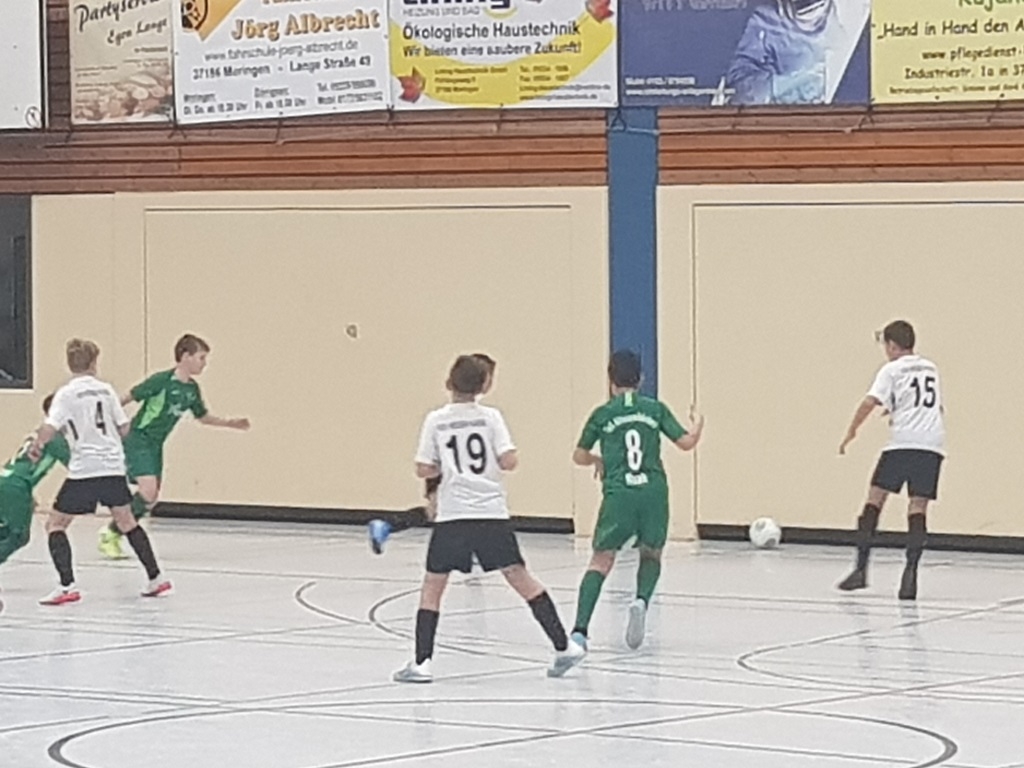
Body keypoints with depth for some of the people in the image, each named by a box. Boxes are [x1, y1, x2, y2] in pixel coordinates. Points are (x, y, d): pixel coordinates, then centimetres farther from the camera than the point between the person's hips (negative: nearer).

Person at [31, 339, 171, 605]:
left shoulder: (66, 394, -5)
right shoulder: (105, 390, 7)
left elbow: (49, 428, -17)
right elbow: (124, 428, 10)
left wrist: (36, 447, 2)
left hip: (84, 470, -4)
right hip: (113, 466, 4)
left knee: (55, 525, 5)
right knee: (126, 521, 22)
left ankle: (67, 586, -10)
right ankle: (155, 578, 24)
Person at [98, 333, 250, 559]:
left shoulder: (192, 388, 5)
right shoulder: (162, 380, -18)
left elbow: (203, 417, 20)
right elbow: (130, 397, -13)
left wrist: (231, 423, 13)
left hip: (155, 445, 8)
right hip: (137, 439, -8)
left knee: (151, 498, 7)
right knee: (149, 490, -21)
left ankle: (114, 534, 19)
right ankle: (109, 533, -7)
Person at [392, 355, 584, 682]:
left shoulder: (436, 420, 1)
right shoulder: (491, 417, 2)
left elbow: (423, 470, 1)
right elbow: (509, 462, -6)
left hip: (452, 516, -1)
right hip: (492, 513, 1)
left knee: (432, 585, 9)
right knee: (519, 577, 9)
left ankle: (422, 662, 0)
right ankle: (563, 646, 6)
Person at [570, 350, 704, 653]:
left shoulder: (603, 414, 7)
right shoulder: (655, 409, 8)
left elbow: (579, 456, 16)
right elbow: (686, 442, 6)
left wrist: (598, 461, 38)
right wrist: (698, 424, 28)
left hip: (618, 494, -1)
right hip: (654, 492, 1)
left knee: (601, 560, 3)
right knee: (651, 554, 23)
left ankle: (580, 630, -12)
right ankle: (642, 600, -8)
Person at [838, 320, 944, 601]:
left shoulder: (892, 370, 4)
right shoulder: (931, 368, 21)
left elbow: (870, 402, -9)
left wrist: (851, 432, 0)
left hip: (902, 441, -4)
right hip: (933, 444, 4)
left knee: (876, 496, 5)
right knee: (918, 505, 0)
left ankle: (861, 567, 0)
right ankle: (910, 572, -15)